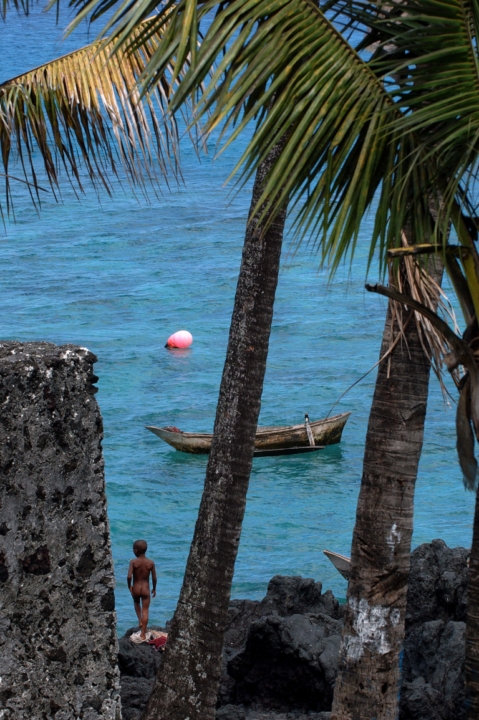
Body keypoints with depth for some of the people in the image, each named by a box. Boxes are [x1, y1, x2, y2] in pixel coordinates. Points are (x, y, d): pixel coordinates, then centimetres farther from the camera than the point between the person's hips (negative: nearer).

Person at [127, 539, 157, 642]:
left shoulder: (133, 562, -12)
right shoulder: (151, 563, -6)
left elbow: (129, 576, -20)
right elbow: (154, 578, -1)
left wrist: (129, 586, -3)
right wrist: (154, 589, 15)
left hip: (136, 588, 0)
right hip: (146, 589, 0)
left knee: (137, 603, 33)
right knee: (145, 611, 4)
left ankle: (140, 621, 18)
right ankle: (143, 635, 4)